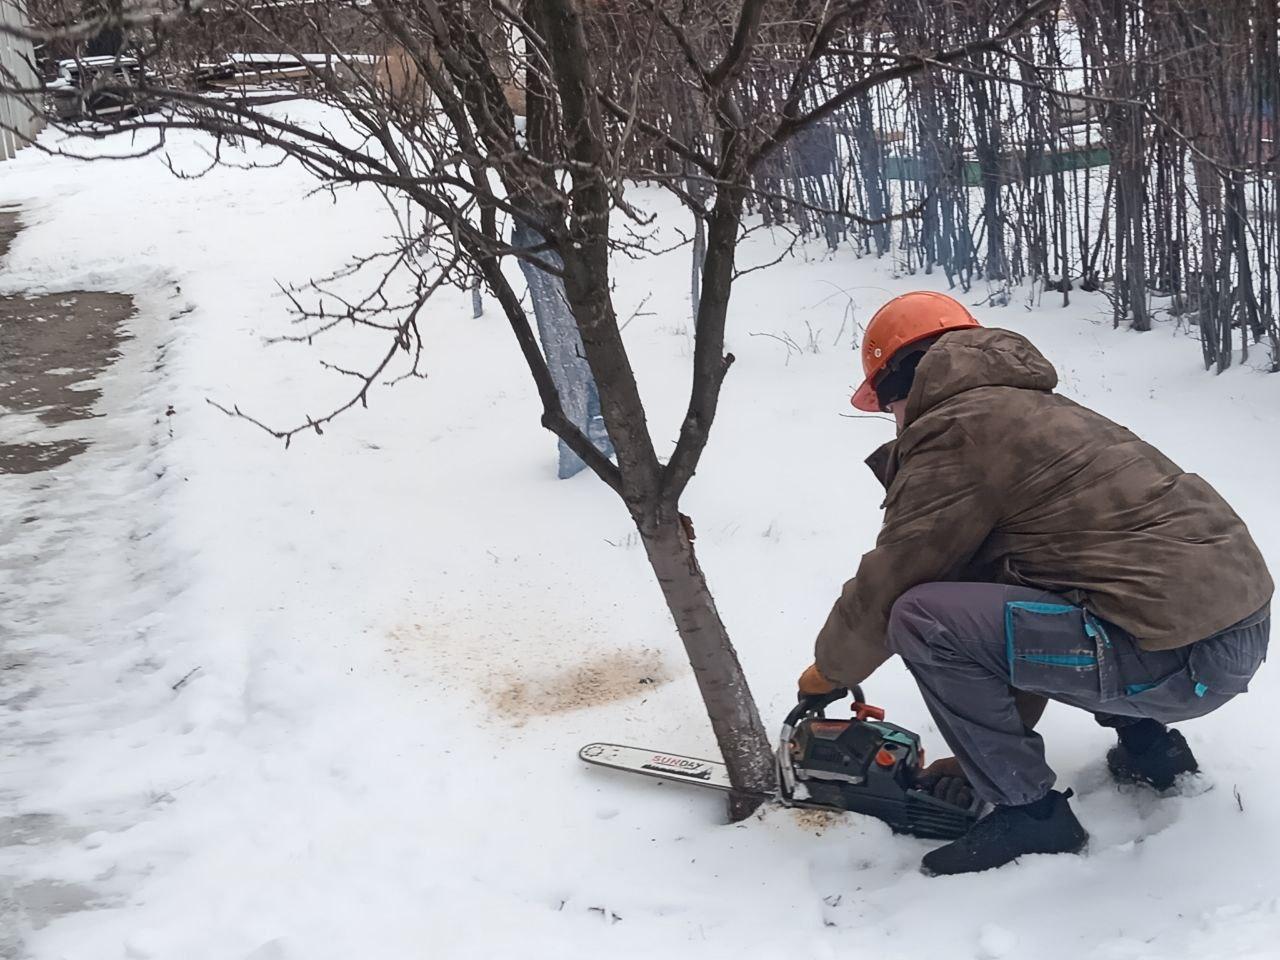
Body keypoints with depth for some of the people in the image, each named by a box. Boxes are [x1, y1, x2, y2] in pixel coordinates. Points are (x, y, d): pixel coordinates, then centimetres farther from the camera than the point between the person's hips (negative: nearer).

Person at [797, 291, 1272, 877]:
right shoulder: (1031, 407, 23)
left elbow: (888, 584, 0)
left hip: (1182, 658, -10)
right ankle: (1147, 745, 24)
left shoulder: (951, 427, -5)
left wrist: (828, 671, 20)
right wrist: (985, 749, 30)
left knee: (921, 618, -11)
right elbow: (998, 582, 26)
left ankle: (1029, 813, 0)